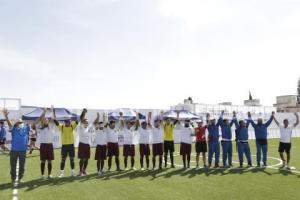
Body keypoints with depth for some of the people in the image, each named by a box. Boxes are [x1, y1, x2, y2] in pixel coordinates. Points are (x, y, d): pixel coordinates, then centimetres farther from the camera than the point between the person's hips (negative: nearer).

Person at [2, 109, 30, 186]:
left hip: (23, 151, 1)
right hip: (14, 150, -1)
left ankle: (19, 179, 29)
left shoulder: (26, 128, 5)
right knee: (13, 166, 8)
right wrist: (6, 116, -33)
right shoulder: (14, 128, 2)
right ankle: (13, 179, 23)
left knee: (22, 166, 12)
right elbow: (9, 123, -15)